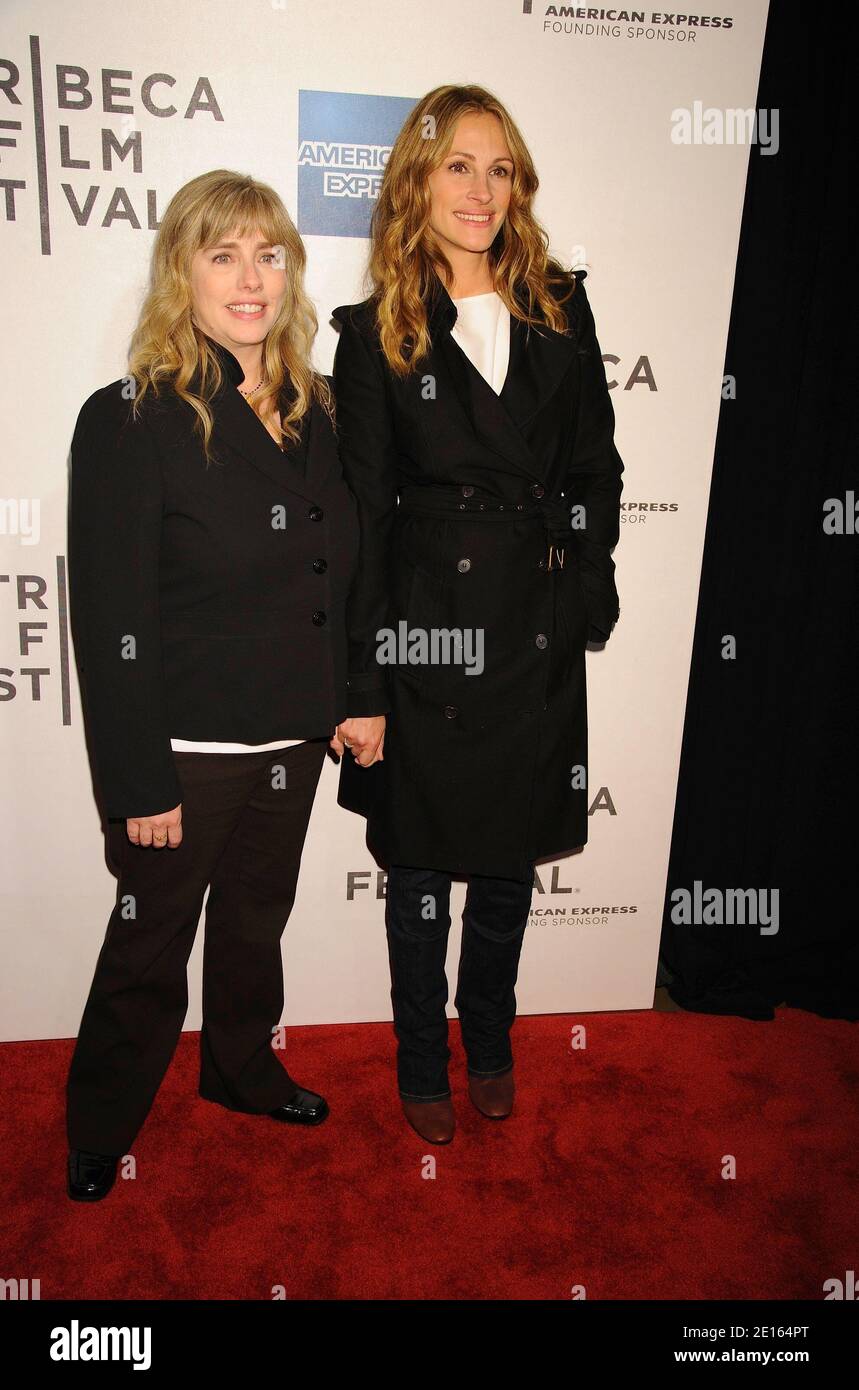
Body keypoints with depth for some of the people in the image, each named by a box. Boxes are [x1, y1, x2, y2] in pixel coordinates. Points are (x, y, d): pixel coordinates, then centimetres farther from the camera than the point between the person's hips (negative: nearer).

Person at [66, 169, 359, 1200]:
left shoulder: (310, 412, 6)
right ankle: (97, 1135, 37)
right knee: (150, 949, 12)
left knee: (257, 919, 23)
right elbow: (111, 622, -16)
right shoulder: (130, 420, -14)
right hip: (187, 754, -5)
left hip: (292, 740, 6)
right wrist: (140, 783, -16)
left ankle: (242, 1070, 48)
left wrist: (342, 705, 9)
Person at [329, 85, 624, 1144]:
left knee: (512, 858, 16)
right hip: (426, 631, -3)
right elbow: (362, 513, -6)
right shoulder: (376, 332, -2)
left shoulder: (560, 311, 8)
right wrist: (361, 688, -9)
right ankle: (423, 1067, 34)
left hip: (539, 635, 3)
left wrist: (584, 593, 0)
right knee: (421, 869, 11)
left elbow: (596, 467, 11)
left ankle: (489, 1043, 40)